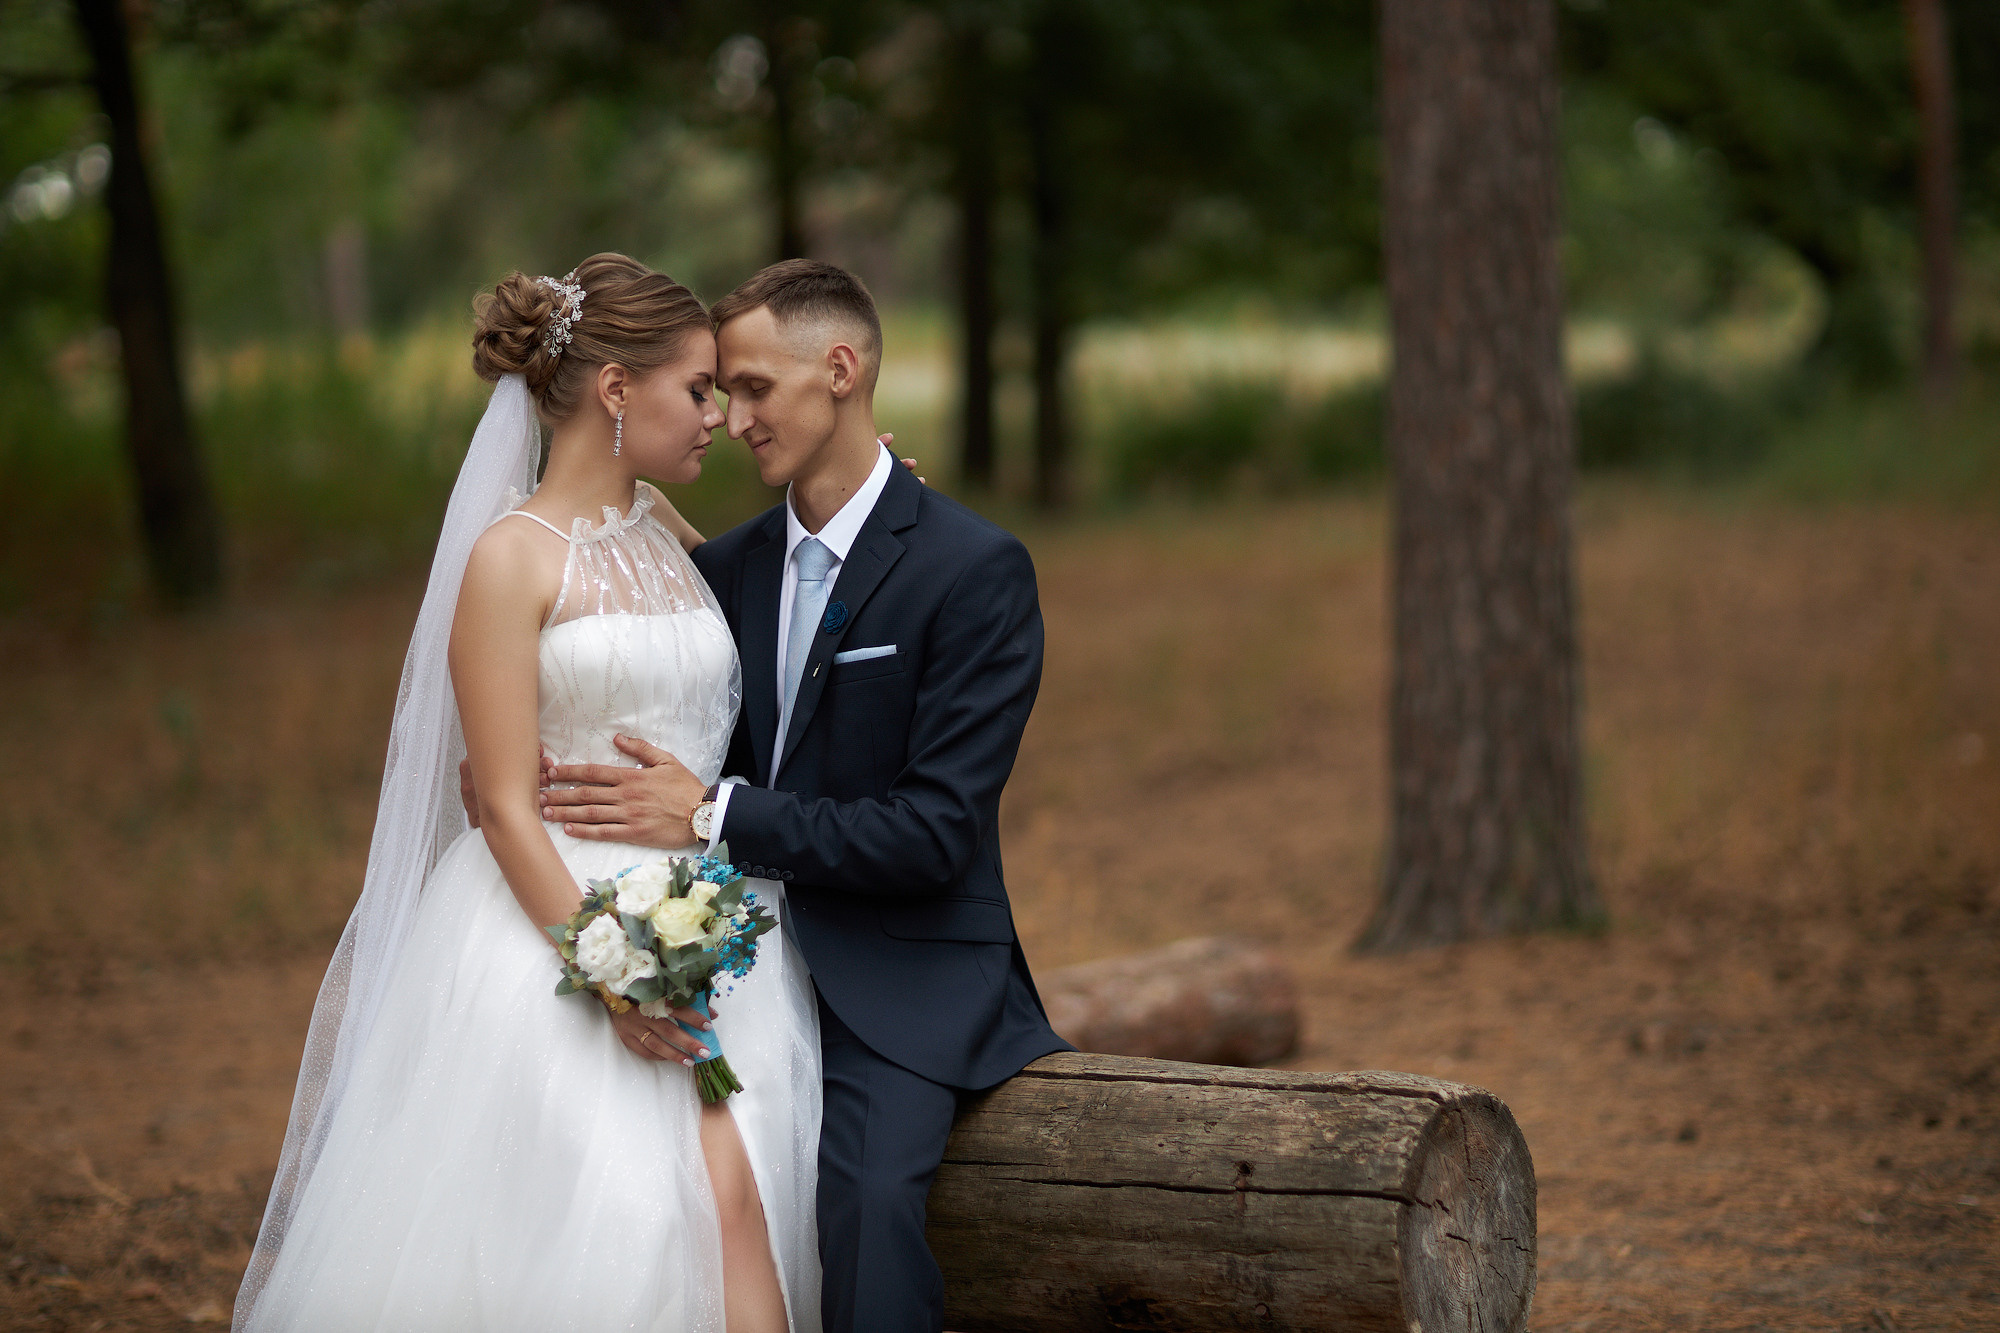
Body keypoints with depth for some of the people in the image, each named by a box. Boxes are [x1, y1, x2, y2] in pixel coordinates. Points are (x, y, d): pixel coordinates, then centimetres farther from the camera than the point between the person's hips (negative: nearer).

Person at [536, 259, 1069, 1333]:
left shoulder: (976, 569, -7)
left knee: (862, 1193, -32)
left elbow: (938, 829, -13)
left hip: (899, 974, -5)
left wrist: (716, 819, -16)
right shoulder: (725, 568, 13)